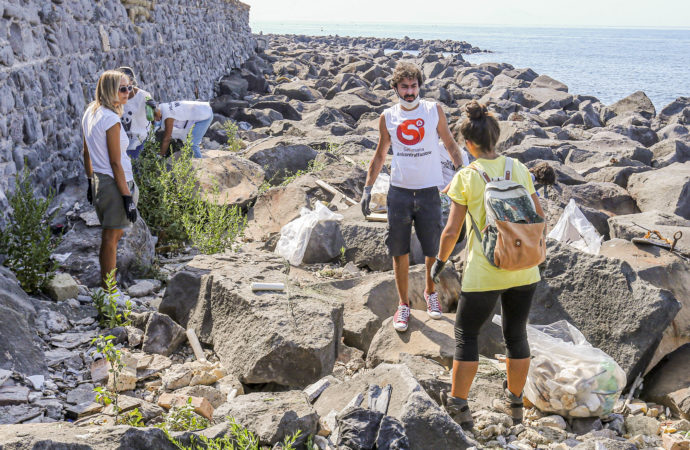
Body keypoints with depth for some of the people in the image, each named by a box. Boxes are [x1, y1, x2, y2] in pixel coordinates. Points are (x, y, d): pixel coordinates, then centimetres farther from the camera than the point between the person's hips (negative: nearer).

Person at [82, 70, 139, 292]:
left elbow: (87, 153, 14)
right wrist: (127, 197, -16)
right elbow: (115, 163, -19)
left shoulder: (90, 113, 7)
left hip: (99, 180, 9)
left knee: (111, 236, 20)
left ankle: (106, 286, 31)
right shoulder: (111, 119, -20)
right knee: (111, 239, 1)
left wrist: (90, 182, 22)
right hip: (114, 182, -9)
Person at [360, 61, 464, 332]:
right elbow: (380, 155, 14)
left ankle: (430, 292, 32)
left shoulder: (434, 111, 2)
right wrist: (368, 189, 10)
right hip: (399, 191, 1)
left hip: (429, 191, -1)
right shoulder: (388, 117, 5)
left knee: (433, 250, 5)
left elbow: (450, 144, 11)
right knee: (399, 251, 4)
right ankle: (403, 305, 18)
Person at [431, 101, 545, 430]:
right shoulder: (519, 169, 0)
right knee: (516, 334, 19)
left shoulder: (465, 177, -10)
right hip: (523, 269, 4)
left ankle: (458, 406, 18)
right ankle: (514, 403, 32)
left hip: (484, 272, -4)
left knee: (465, 334, 13)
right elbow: (539, 217, 5)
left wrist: (440, 262, 7)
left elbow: (451, 232, -10)